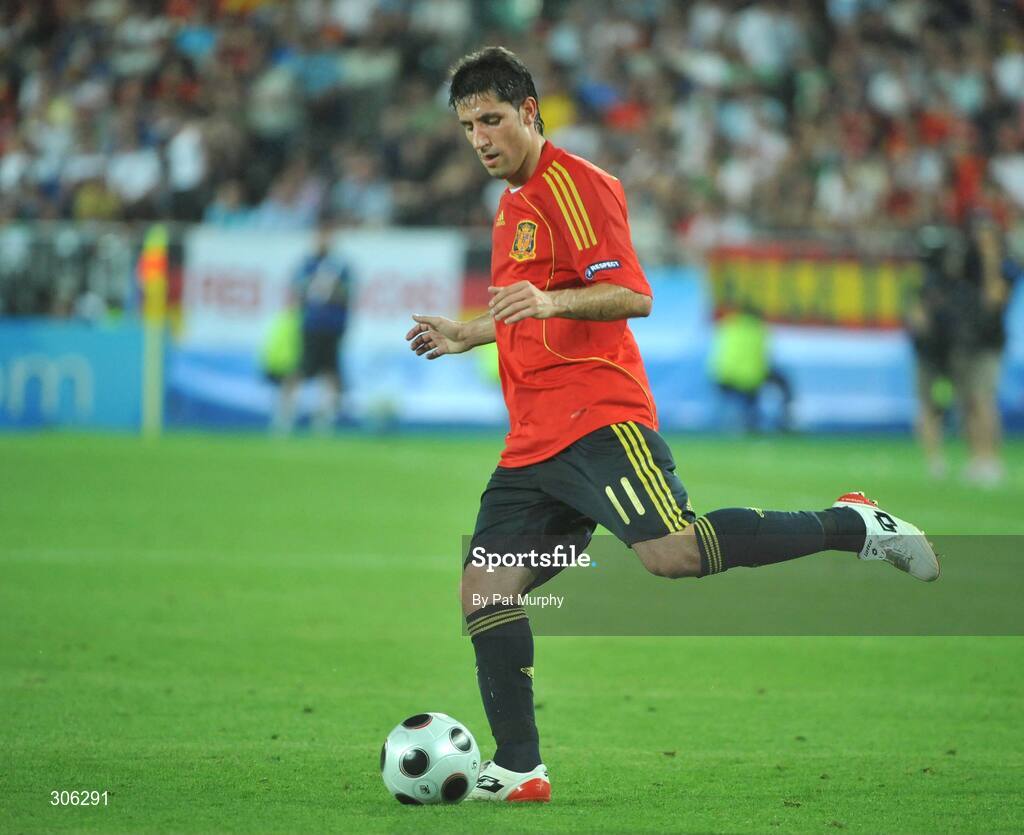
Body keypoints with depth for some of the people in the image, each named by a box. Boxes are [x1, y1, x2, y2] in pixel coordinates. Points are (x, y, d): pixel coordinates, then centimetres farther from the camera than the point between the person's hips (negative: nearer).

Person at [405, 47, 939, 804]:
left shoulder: (573, 183, -5)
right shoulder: (513, 203, 24)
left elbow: (632, 295, -15)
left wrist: (550, 302, -30)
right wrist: (466, 336, 36)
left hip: (598, 416, -9)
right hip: (533, 442, 9)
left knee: (671, 551, -26)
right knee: (485, 591, -2)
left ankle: (852, 526, -11)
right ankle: (518, 770, 0)